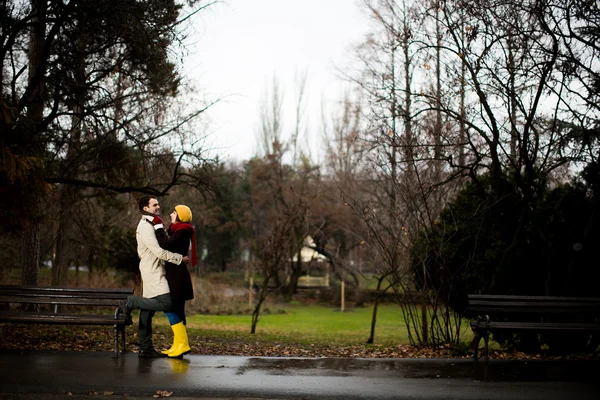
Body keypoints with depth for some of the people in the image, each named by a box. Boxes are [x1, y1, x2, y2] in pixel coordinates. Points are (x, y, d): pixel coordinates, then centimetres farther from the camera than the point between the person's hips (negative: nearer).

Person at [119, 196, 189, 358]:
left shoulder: (152, 225, 20)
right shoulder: (145, 227, -13)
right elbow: (158, 251, -19)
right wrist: (180, 258, -14)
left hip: (155, 271, 10)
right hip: (152, 272, -10)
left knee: (148, 309, 8)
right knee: (166, 303, -18)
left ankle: (145, 348, 9)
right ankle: (131, 302, -6)